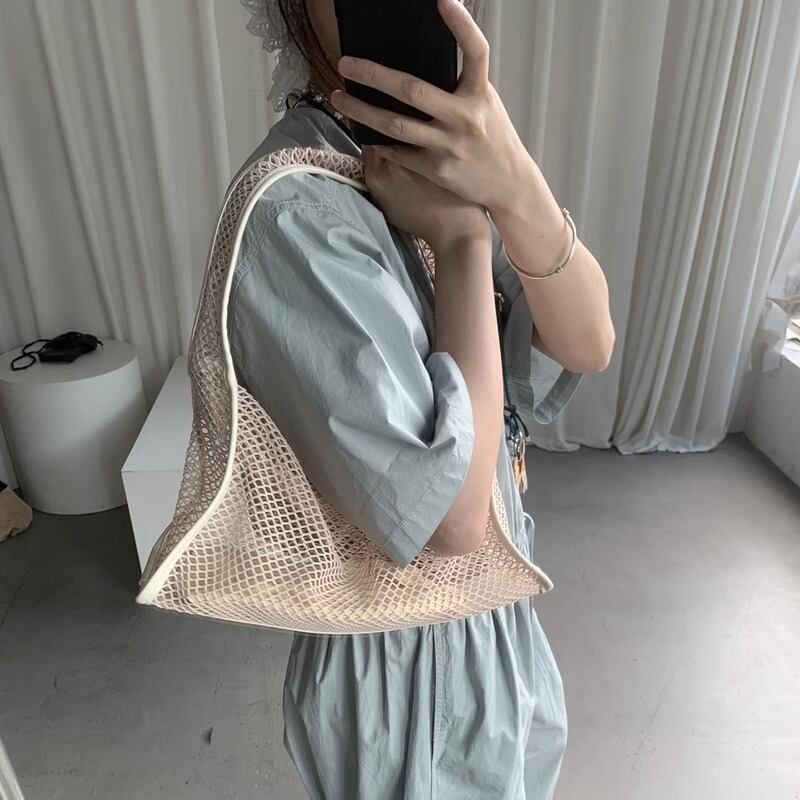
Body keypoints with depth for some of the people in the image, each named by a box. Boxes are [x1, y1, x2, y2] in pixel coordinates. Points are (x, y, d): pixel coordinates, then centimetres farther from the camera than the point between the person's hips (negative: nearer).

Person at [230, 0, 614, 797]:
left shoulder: (437, 156, -4)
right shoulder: (294, 213, -30)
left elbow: (588, 346, -13)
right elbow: (450, 515, -31)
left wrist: (516, 190, -30)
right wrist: (463, 237, -27)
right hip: (402, 654, -7)